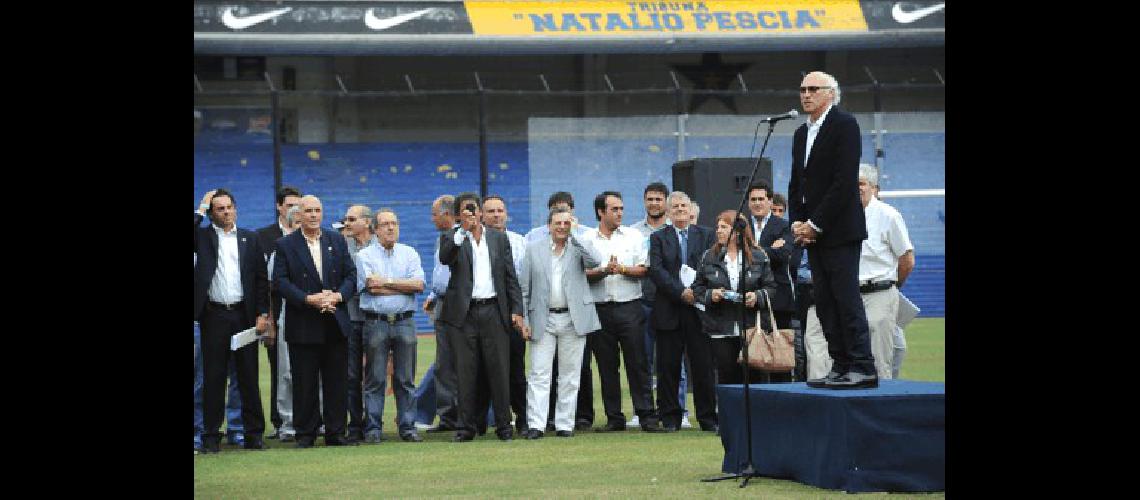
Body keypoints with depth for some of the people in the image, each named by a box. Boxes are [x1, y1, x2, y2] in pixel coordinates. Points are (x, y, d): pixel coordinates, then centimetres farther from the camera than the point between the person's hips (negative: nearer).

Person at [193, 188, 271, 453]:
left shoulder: (250, 239, 10)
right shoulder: (203, 236, 7)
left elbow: (261, 279, 8)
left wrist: (262, 313, -1)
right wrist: (201, 208, -7)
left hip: (244, 315, 1)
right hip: (214, 316, -1)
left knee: (249, 377, 4)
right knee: (213, 378, 2)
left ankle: (254, 434, 8)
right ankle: (211, 436, 6)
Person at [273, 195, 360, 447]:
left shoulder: (337, 241, 11)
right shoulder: (286, 245, 1)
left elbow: (351, 275, 8)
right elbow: (280, 281, -6)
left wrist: (338, 296, -11)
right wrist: (308, 299, -17)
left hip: (336, 323, 3)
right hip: (302, 325, -3)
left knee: (337, 381, 4)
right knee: (304, 383, 1)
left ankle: (336, 433, 10)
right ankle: (305, 433, 8)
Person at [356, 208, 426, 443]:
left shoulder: (409, 254, 12)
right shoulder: (365, 255, 4)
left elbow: (419, 284, -3)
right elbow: (371, 285, -11)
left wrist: (386, 282, -6)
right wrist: (404, 286, -4)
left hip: (404, 322, 2)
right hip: (376, 322, -2)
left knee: (405, 379, 4)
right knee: (375, 379, -1)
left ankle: (407, 427, 9)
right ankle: (372, 428, 3)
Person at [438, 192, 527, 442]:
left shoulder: (499, 238, 11)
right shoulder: (452, 239, 5)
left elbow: (511, 277, 10)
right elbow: (445, 258, -18)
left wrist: (517, 311, 3)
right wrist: (463, 231, -26)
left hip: (493, 311, 1)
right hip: (464, 314, -1)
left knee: (499, 371, 1)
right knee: (465, 372, 1)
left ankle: (504, 425, 8)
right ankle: (466, 427, 7)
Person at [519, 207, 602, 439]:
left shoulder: (578, 247, 6)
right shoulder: (534, 250, 7)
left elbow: (594, 261, -16)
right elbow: (524, 287, 7)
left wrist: (575, 235, -14)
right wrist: (524, 320, 1)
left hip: (573, 320, 0)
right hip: (543, 321, 0)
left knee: (570, 375, 5)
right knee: (539, 374, -5)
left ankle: (565, 424, 11)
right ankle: (536, 424, -7)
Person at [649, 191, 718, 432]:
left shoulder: (705, 236, 12)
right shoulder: (658, 238, 8)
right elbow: (656, 270, -4)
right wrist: (681, 292, -14)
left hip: (699, 308, 0)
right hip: (669, 310, 0)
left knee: (703, 365, -1)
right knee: (668, 367, 1)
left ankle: (707, 417, 5)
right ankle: (670, 418, 8)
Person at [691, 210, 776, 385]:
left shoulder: (758, 256, 4)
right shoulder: (709, 257, 7)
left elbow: (771, 287, 6)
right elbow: (697, 287, 10)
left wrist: (757, 297, -13)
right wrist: (710, 295, -9)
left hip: (751, 329, -1)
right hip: (721, 333, 1)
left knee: (754, 377, -3)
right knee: (727, 378, 1)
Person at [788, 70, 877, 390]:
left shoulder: (844, 124, -8)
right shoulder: (802, 133, 18)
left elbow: (845, 181, -15)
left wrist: (815, 224, -15)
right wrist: (796, 222, 3)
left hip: (839, 230, -8)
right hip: (813, 232, 8)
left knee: (847, 298, -11)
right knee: (825, 303, 6)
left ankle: (863, 369, -11)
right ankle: (841, 367, 8)